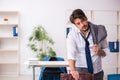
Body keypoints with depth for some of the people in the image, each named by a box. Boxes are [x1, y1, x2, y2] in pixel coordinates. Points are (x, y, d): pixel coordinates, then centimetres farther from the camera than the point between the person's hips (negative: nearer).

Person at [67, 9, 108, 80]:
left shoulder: (99, 31, -4)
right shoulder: (72, 34, -10)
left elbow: (106, 50, 7)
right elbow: (71, 53, -24)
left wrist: (99, 51, -16)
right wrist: (73, 70, -39)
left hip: (97, 71, 2)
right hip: (80, 71, -2)